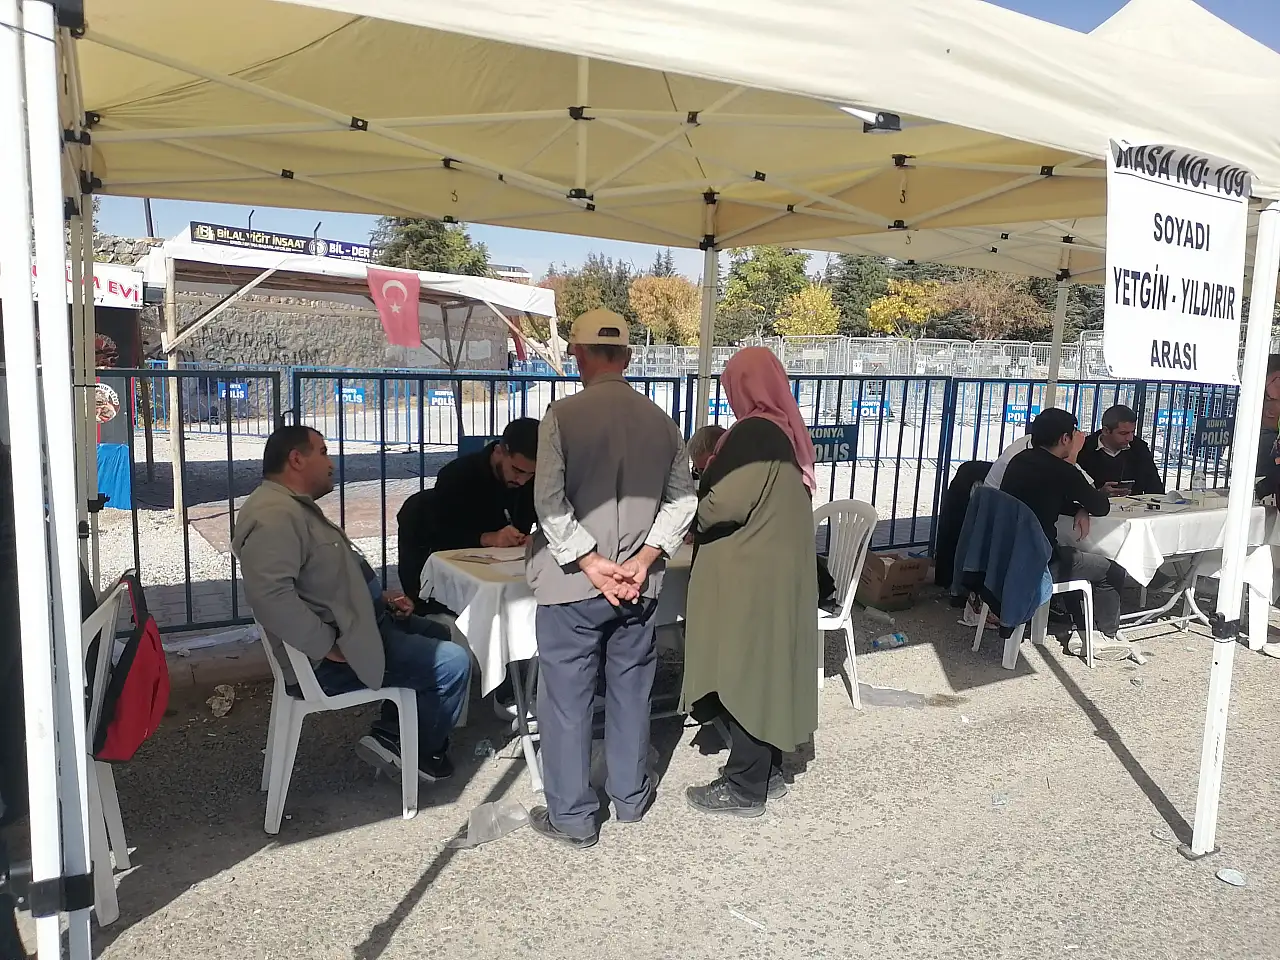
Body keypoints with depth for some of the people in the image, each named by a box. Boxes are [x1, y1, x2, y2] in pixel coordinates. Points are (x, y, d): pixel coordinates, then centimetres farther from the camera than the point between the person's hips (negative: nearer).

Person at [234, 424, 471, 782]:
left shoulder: (298, 506, 15)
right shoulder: (274, 515, -22)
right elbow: (270, 595, -36)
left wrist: (379, 598, 10)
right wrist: (330, 647, -28)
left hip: (354, 621, 12)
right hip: (330, 659, -12)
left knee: (438, 635, 22)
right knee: (453, 662, -13)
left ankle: (390, 732, 18)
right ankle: (417, 751, 10)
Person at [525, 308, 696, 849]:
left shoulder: (564, 415, -12)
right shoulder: (660, 420, 2)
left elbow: (550, 501, -17)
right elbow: (681, 499, 2)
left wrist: (590, 562, -13)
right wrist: (645, 558, -3)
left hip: (573, 583, -4)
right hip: (638, 585, 5)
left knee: (567, 698, 8)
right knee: (630, 690, 18)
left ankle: (572, 818, 19)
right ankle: (630, 798, 33)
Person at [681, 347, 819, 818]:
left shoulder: (753, 433, -18)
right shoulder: (788, 431, 10)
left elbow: (725, 503, -23)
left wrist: (694, 522, -3)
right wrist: (713, 471, 17)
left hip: (749, 575, -9)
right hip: (779, 568, 9)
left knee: (744, 670, -1)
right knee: (764, 667, 16)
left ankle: (744, 786, 9)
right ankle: (766, 768, 28)